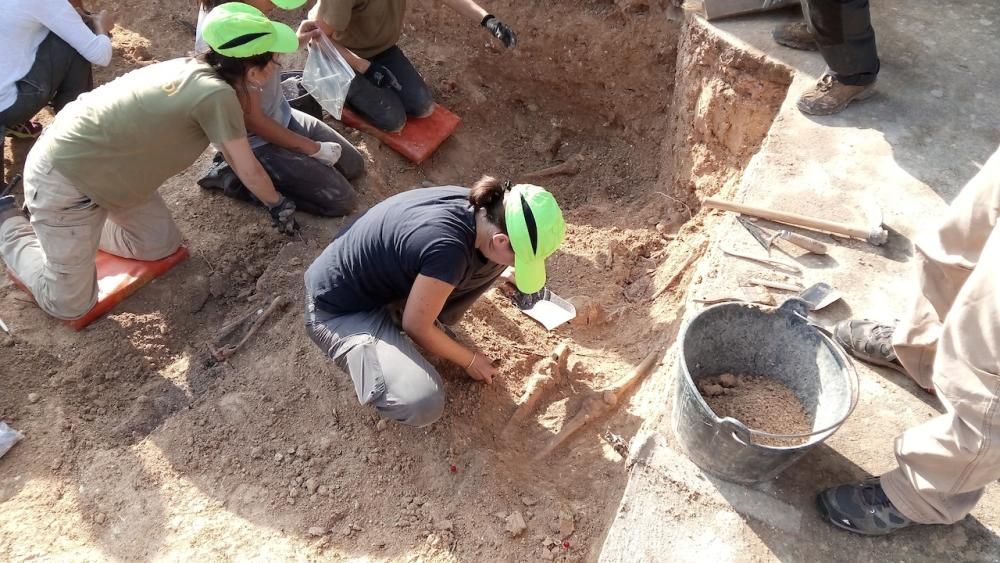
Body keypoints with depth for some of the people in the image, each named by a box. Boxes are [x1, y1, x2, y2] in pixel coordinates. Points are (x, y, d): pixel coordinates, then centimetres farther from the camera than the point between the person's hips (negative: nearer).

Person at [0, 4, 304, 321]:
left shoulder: (196, 69, -2)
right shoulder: (217, 94, -25)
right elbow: (249, 171, -12)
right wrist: (278, 204, 4)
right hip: (63, 178, -8)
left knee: (161, 245, 16)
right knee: (70, 304, 2)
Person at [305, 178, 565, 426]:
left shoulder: (475, 207, -12)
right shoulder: (448, 249, -36)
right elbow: (415, 326, -21)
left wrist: (508, 274, 31)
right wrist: (469, 360, -5)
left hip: (386, 283, 8)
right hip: (339, 311, -7)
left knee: (492, 263, -5)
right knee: (422, 403, -27)